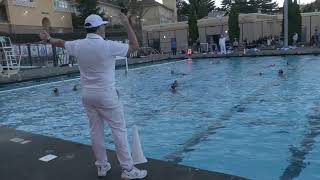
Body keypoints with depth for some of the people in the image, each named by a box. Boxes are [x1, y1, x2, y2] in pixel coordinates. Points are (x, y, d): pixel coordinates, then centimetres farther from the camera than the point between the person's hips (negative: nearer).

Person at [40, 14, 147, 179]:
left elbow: (61, 43, 25)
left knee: (96, 131, 13)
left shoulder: (78, 45, 3)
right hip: (106, 95, -6)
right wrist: (127, 24, 1)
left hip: (87, 95, 6)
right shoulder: (108, 46, -14)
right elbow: (135, 46, -4)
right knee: (119, 131, 0)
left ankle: (102, 166, 25)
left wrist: (48, 39, 45)